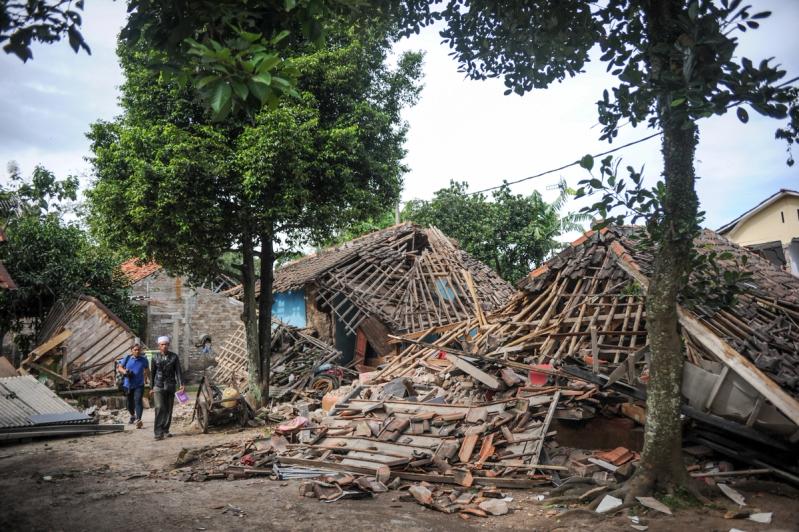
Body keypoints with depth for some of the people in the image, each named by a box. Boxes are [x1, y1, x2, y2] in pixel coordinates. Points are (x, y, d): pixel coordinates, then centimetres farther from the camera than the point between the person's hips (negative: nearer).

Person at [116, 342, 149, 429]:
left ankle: (138, 420, -25)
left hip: (139, 385, -2)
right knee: (130, 403, 15)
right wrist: (124, 371, -14)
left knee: (138, 401, -18)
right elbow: (119, 367, 7)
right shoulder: (127, 358, 0)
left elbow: (147, 370, 16)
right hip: (128, 385, 2)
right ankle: (132, 416, 42)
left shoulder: (143, 359, 1)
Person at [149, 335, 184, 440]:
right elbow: (152, 373, 9)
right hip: (158, 386, -1)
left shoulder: (174, 357, 2)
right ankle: (158, 432, -13)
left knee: (168, 409, 7)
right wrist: (151, 387, 9)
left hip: (170, 386, 1)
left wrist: (181, 384, -11)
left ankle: (165, 431, 18)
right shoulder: (155, 357, 3)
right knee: (159, 408, -13)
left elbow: (178, 371, -1)